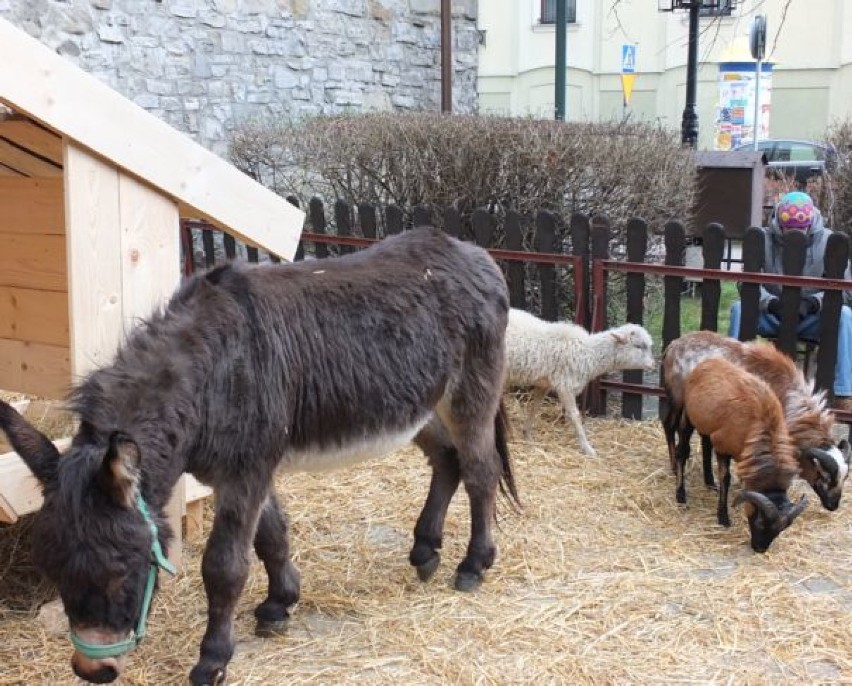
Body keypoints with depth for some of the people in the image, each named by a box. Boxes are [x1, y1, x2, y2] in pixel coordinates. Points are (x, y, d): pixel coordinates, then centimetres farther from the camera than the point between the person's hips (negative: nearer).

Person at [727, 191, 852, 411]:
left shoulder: (827, 241, -5)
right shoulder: (764, 238, -5)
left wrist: (813, 303, -28)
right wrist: (771, 303, -31)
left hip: (810, 319, 0)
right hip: (772, 316, 0)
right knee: (739, 308, -28)